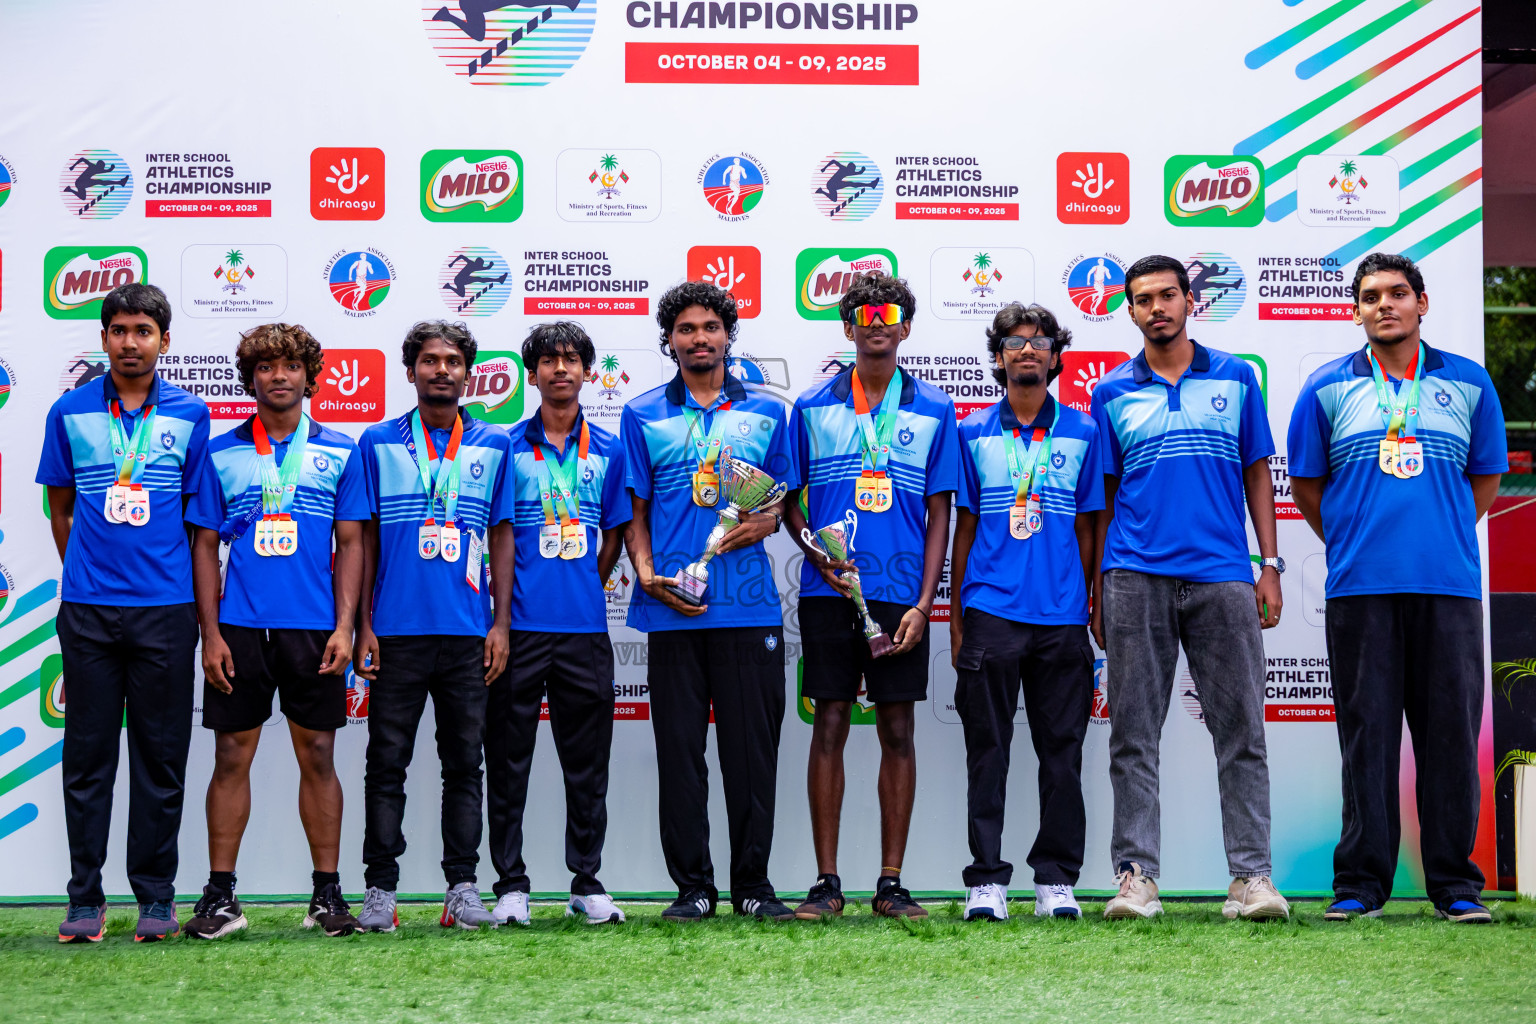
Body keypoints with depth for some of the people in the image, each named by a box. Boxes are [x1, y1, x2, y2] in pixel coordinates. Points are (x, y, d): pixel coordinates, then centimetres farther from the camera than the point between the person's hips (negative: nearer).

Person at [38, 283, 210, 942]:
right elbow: (60, 507, 13)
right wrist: (86, 572, 10)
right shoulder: (71, 412, 6)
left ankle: (156, 897, 12)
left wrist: (193, 596, 6)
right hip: (87, 610, 1)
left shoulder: (190, 414, 4)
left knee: (161, 756, 4)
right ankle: (85, 899, 10)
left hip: (165, 609, 0)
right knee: (88, 753, 3)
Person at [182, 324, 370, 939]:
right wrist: (210, 633, -2)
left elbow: (351, 543, 6)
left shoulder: (339, 453, 6)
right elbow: (205, 546, 6)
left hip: (314, 628, 0)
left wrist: (344, 625, -4)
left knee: (318, 757, 4)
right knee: (232, 757, 2)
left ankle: (327, 893, 11)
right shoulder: (221, 455, 7)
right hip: (239, 627, 0)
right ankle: (219, 896, 8)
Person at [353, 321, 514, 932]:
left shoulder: (493, 446, 9)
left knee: (464, 763, 5)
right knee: (386, 762, 1)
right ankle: (380, 889, 6)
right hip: (397, 631, -1)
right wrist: (362, 624, 0)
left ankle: (462, 887, 10)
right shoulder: (379, 443, 7)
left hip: (469, 633, 1)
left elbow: (502, 537, 10)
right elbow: (364, 538, 7)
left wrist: (501, 623, 3)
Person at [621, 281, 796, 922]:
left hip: (749, 605, 0)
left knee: (752, 746, 2)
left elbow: (784, 497, 16)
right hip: (672, 606, 0)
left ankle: (753, 883, 12)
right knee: (680, 749, 2)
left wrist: (765, 522, -7)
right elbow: (634, 511, 10)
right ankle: (692, 886, 11)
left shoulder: (766, 413, 12)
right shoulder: (643, 417, 10)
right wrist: (648, 575, -6)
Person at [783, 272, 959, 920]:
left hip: (900, 595, 0)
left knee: (898, 731, 3)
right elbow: (790, 500, 11)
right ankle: (826, 882, 8)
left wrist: (924, 603, -3)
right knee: (830, 727, 2)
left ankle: (891, 883, 10)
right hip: (828, 592, 0)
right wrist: (816, 552, -8)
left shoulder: (933, 410, 7)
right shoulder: (813, 407, 8)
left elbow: (939, 513, 6)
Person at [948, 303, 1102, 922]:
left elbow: (1087, 529, 12)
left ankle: (1056, 881, 10)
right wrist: (956, 618, 7)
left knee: (1062, 750, 3)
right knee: (988, 750, 0)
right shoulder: (973, 433, 10)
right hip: (990, 612, -1)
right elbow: (964, 528, 11)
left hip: (1062, 616, 1)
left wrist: (1092, 608, 7)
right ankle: (986, 880, 4)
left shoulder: (1081, 433, 10)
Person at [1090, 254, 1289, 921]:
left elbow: (1257, 475, 12)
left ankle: (1251, 874, 3)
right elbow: (1104, 494, 13)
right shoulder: (1112, 393, 11)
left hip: (1223, 576, 0)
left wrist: (1270, 565, 3)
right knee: (1134, 735, 0)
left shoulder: (1235, 379, 11)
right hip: (1137, 578, 0)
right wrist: (1098, 589, 8)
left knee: (1241, 730, -1)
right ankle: (1136, 874, 4)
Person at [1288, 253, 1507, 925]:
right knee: (1366, 732, 1)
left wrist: (1442, 536, 10)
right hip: (1359, 588, -1)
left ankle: (1454, 883, 9)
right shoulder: (1328, 389, 8)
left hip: (1450, 585, 1)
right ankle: (1361, 881, 6)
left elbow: (1486, 478, 17)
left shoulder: (1469, 383, 11)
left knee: (1450, 730, 2)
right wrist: (1353, 541, 9)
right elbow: (1305, 485, 12)